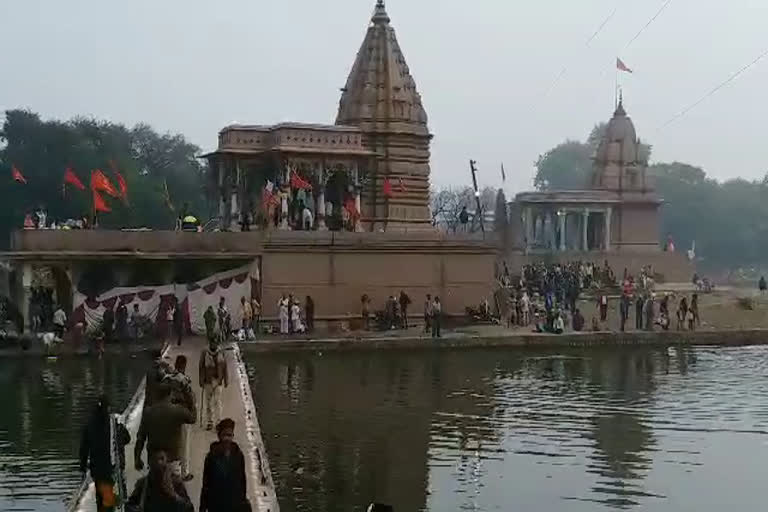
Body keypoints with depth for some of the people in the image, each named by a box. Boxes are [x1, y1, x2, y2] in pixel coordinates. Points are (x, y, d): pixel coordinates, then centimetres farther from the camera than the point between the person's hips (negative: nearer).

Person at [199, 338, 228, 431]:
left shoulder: (221, 354, 3)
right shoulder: (204, 354, 0)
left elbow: (224, 367, 9)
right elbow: (201, 367, 1)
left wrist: (226, 380, 9)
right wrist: (201, 381, -2)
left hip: (218, 380, 0)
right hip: (208, 381, 0)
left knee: (217, 401, -6)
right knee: (208, 401, 6)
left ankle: (218, 422, -7)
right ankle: (209, 422, 14)